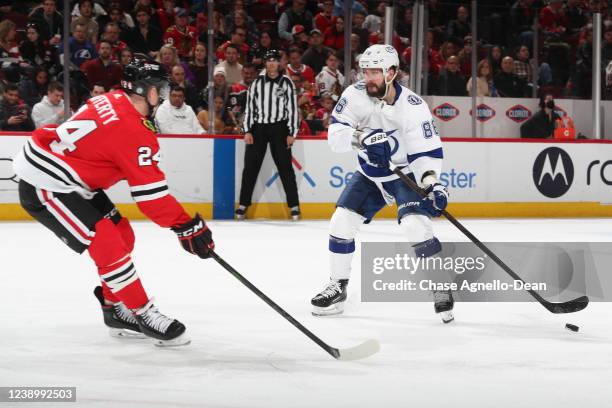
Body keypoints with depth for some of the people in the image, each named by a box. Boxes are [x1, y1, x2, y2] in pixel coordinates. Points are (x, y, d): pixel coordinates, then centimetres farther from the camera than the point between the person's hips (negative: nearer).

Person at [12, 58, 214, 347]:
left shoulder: (113, 101, 4)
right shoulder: (134, 131, -23)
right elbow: (150, 193, -22)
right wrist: (187, 226, -16)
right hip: (46, 186, -10)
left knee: (122, 234, 12)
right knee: (107, 244, -12)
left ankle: (117, 311, 21)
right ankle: (144, 315, -3)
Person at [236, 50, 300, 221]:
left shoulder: (286, 83, 2)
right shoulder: (257, 82, 6)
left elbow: (292, 108, 1)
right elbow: (249, 107, 6)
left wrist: (292, 133, -5)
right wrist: (247, 131, -1)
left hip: (279, 129, -2)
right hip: (258, 128, 2)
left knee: (285, 167, -2)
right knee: (250, 167, 2)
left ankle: (294, 206, 2)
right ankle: (243, 205, 8)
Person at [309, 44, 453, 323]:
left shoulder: (412, 106, -24)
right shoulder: (355, 95, -14)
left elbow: (427, 152, -22)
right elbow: (335, 134, -18)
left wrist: (431, 182, -39)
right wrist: (361, 138, -37)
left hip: (406, 173, -5)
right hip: (370, 174, 5)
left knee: (415, 224, -25)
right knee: (342, 222, -4)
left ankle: (441, 288, -11)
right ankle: (337, 288, 12)